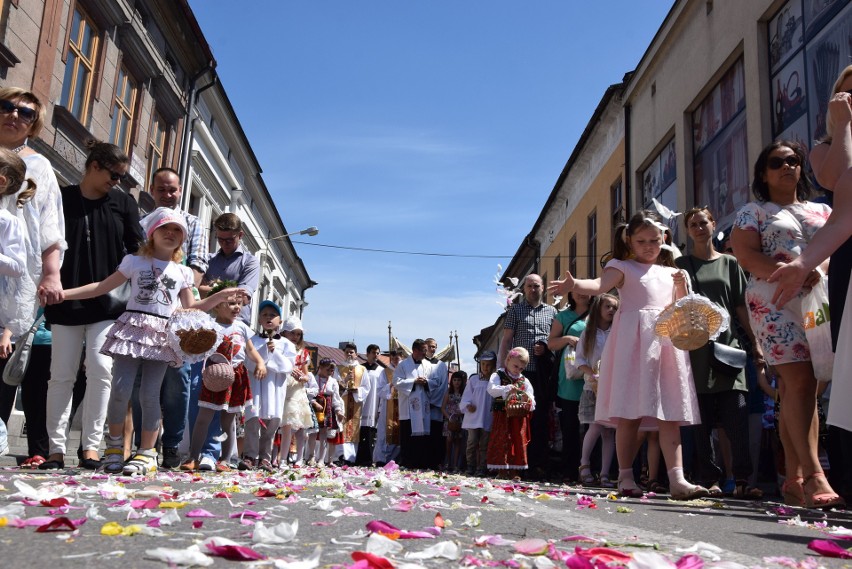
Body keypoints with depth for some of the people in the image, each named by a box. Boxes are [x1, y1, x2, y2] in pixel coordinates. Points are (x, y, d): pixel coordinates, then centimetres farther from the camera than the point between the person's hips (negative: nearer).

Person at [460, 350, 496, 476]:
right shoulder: (474, 379, 7)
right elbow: (466, 395, 5)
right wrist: (467, 405, -12)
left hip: (488, 419, 0)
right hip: (473, 417, 0)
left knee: (484, 444, 4)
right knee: (472, 442, 1)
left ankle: (482, 468, 8)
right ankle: (471, 466, 10)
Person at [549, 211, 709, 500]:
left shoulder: (669, 272, 21)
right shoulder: (623, 267, 4)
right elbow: (599, 285, -16)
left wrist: (681, 286, 2)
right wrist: (574, 284, -38)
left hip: (667, 343, 5)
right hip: (634, 342, -5)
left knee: (670, 415, -1)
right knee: (629, 414, -4)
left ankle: (677, 479, -3)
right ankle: (625, 477, 4)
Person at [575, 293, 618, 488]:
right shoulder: (588, 333, 9)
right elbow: (579, 360, 4)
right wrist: (592, 374, -12)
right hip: (593, 386, -1)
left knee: (609, 430, -1)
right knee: (597, 426, -13)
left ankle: (604, 474, 2)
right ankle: (584, 464, 6)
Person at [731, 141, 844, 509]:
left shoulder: (822, 211, 24)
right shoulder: (753, 213, 11)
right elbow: (745, 256, -3)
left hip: (821, 303, 4)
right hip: (774, 303, -4)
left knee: (795, 387, 2)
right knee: (800, 382, -16)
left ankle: (794, 473, 4)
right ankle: (813, 475, -20)